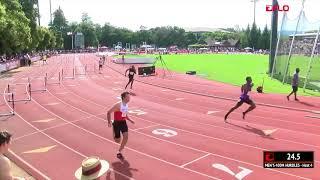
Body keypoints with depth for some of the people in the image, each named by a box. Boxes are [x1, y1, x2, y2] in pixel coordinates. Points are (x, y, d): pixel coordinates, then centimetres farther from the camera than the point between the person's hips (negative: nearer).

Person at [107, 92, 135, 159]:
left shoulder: (126, 105, 3)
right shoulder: (118, 105, -22)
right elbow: (109, 112, -17)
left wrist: (130, 120, 5)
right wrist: (109, 122, -21)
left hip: (123, 122, 6)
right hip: (117, 123, -6)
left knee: (126, 137, -12)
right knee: (118, 140, 4)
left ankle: (119, 152, 5)